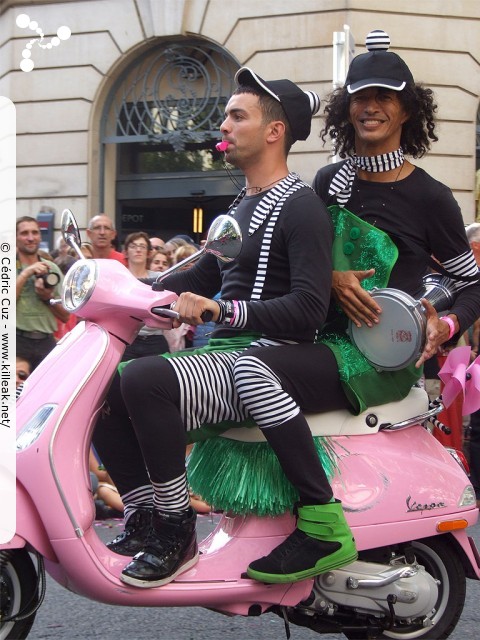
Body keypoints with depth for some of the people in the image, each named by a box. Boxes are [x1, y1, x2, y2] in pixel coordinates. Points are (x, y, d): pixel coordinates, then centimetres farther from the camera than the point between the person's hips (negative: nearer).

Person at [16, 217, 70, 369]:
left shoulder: (52, 268, 13)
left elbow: (65, 316, 12)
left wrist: (48, 298, -6)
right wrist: (25, 274, -12)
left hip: (46, 342, 4)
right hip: (18, 340, -4)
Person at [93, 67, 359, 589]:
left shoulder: (301, 208, -7)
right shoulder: (242, 206, 21)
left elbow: (309, 309, -18)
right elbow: (204, 274, 28)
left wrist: (221, 310, -27)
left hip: (272, 361, -9)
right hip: (227, 353, 9)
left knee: (144, 379, -30)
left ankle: (174, 527, -19)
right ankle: (145, 519, -2)